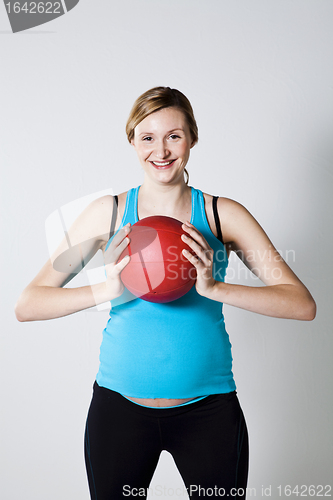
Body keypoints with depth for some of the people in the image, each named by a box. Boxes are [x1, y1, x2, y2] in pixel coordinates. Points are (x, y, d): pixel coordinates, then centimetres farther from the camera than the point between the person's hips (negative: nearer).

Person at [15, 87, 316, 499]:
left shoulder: (224, 215, -4)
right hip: (119, 407, 1)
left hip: (209, 411, 0)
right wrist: (107, 290, -23)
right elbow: (27, 305, -7)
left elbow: (303, 304, -9)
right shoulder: (107, 213, -3)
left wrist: (214, 288, -23)